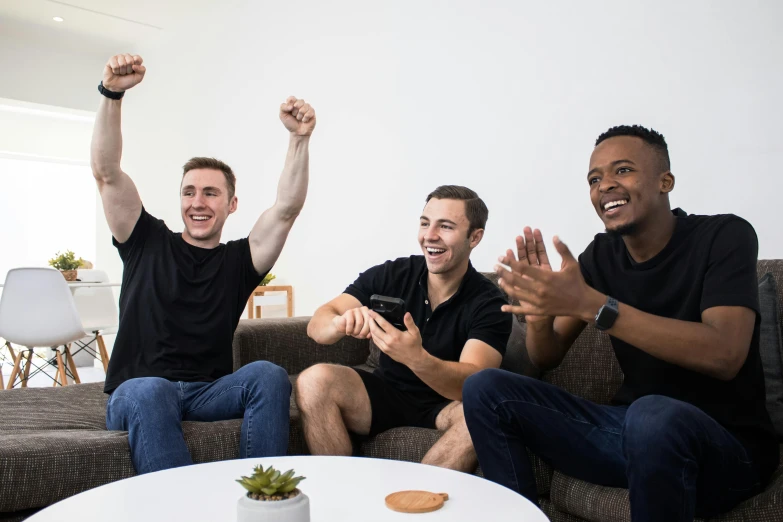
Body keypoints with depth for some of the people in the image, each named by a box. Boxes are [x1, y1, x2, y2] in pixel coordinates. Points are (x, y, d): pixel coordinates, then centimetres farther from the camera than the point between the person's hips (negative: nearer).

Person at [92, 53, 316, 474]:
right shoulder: (147, 242, 10)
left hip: (209, 392, 1)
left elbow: (287, 207, -2)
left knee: (268, 375, -28)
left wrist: (299, 139, -14)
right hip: (137, 394, -1)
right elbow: (106, 173, 1)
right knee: (149, 392, -36)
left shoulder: (239, 260, 10)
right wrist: (111, 94, -9)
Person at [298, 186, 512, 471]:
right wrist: (341, 323, -37)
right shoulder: (389, 275, -7)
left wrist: (416, 358, -46)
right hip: (386, 393, 2)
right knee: (314, 380, -23)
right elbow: (316, 325, -12)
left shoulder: (489, 303, -13)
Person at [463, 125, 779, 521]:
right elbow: (546, 360, 3)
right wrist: (540, 313, -21)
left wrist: (591, 304, -33)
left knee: (654, 415, -39)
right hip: (632, 427, 5)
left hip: (727, 444, -4)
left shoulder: (724, 236, -11)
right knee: (485, 389, -8)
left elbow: (725, 355, -27)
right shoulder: (601, 255, 3)